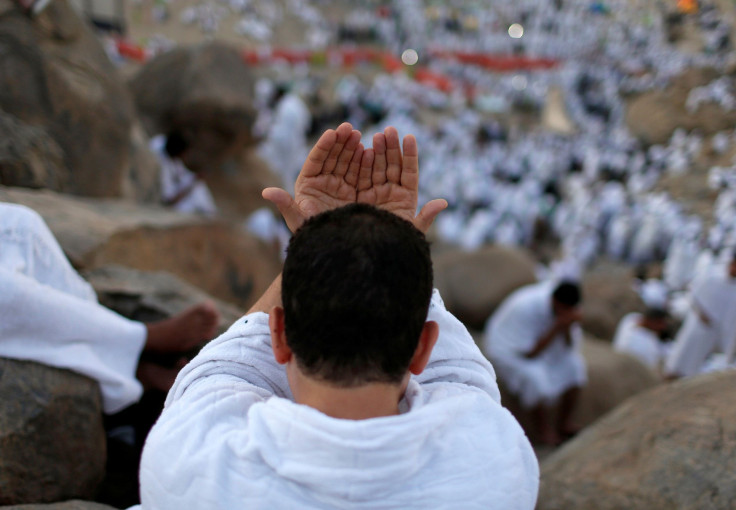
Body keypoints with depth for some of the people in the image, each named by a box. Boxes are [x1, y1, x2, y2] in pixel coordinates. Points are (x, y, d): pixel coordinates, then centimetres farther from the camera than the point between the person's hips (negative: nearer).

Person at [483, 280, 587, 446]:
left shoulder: (564, 304, -17)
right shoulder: (526, 307, -36)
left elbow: (570, 345, -12)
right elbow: (529, 353, -32)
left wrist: (567, 326, -33)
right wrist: (557, 327, -37)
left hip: (539, 340, 6)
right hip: (508, 347, -6)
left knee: (573, 364, -15)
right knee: (535, 376, -32)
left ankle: (565, 423, -2)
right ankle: (545, 430, -12)